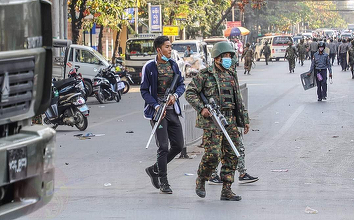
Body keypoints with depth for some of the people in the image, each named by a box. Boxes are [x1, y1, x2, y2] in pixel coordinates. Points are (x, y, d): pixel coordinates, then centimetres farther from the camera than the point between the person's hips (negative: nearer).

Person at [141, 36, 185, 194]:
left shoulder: (173, 65, 9)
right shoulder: (149, 67, -7)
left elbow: (181, 84, 12)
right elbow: (144, 91, -5)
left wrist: (175, 95, -10)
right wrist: (156, 106, -17)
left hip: (172, 110, 6)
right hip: (157, 110, -6)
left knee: (178, 145, 5)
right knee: (163, 147, -7)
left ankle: (154, 169, 23)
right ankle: (163, 182, 5)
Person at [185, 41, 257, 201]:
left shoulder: (232, 75, 16)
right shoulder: (205, 75, -3)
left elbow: (238, 99, 23)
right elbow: (190, 92, -4)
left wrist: (244, 120, 20)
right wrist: (201, 108, -17)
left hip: (230, 121, 6)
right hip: (212, 121, -6)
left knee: (232, 155, 3)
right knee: (213, 154, -13)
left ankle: (226, 191, 9)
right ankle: (201, 181, 12)